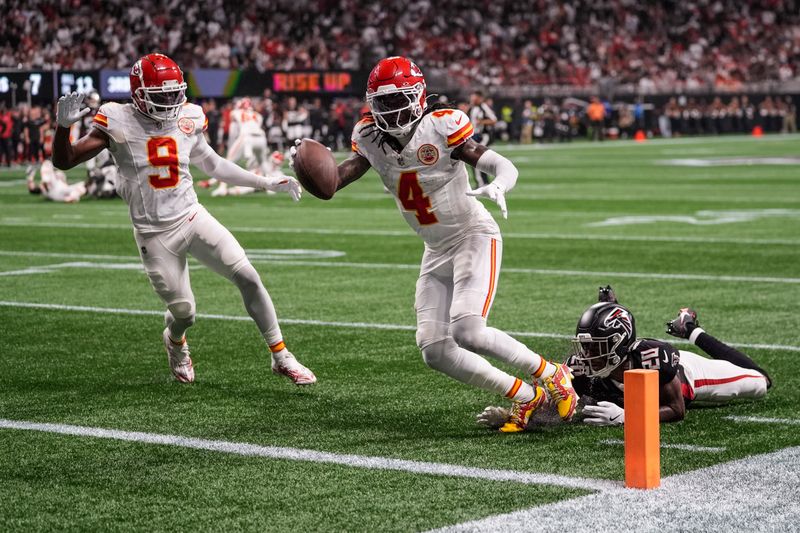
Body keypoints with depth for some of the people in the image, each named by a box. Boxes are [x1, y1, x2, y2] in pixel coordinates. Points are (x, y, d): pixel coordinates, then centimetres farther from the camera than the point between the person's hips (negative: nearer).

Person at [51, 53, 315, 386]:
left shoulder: (187, 120, 1)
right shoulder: (119, 124, -11)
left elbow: (214, 165, 17)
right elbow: (64, 162, -11)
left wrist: (268, 183, 15)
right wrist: (64, 125, -31)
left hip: (192, 218, 3)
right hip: (155, 233, -3)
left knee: (248, 277, -9)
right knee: (183, 312, 3)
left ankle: (281, 357, 3)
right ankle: (175, 342, 42)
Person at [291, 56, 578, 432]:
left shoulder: (441, 127, -20)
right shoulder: (370, 137, -3)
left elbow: (504, 166, -21)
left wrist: (496, 187, -44)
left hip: (474, 236, -7)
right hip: (436, 251, 7)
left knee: (467, 331, -24)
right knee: (435, 350, -3)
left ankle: (551, 375, -4)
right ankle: (525, 397, 8)